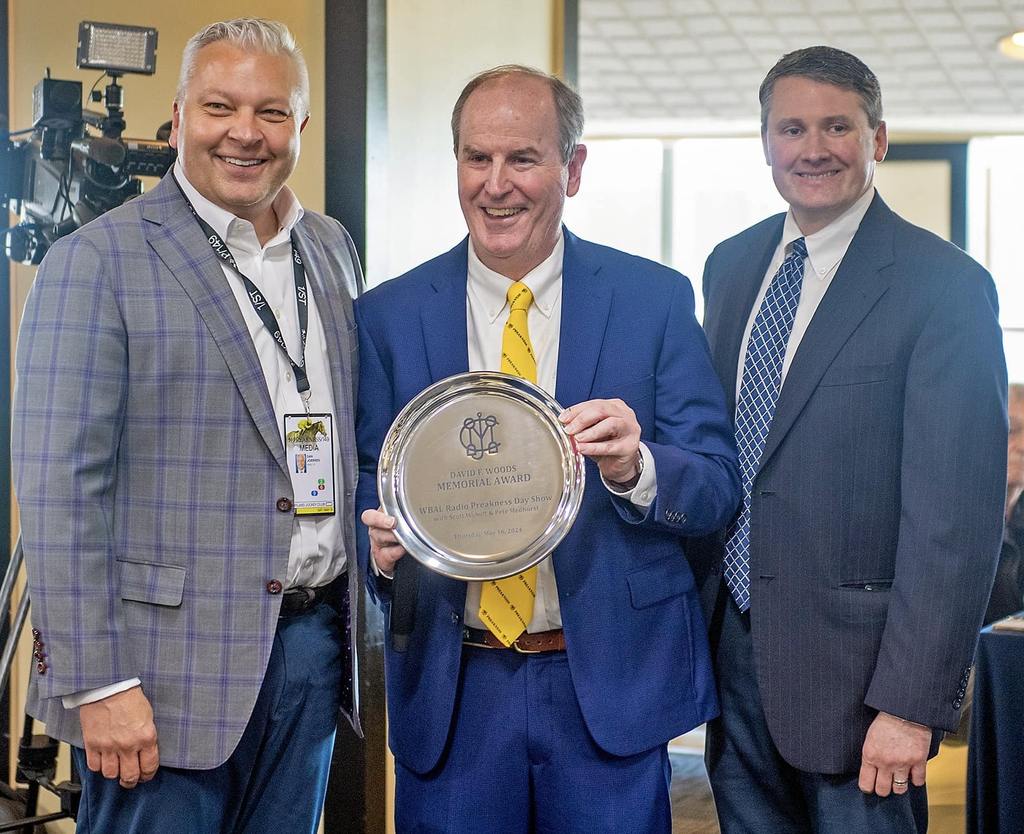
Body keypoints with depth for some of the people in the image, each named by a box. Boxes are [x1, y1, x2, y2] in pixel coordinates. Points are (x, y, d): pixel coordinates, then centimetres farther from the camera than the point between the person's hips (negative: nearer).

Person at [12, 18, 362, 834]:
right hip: (167, 665, -6)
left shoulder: (334, 250, 11)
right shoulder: (97, 261, -8)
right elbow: (60, 491, -13)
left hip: (311, 644, 6)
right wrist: (97, 682, -17)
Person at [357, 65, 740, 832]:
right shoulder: (388, 315, 3)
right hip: (453, 687, 1)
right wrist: (386, 546, -16)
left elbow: (719, 487, -2)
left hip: (609, 683, -1)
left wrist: (635, 468, -23)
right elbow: (368, 482, 6)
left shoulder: (655, 299, -1)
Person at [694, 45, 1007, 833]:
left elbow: (956, 516, -16)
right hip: (732, 645, 6)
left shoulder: (943, 286, -12)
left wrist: (912, 701, -19)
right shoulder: (731, 266, 8)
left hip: (851, 659, -6)